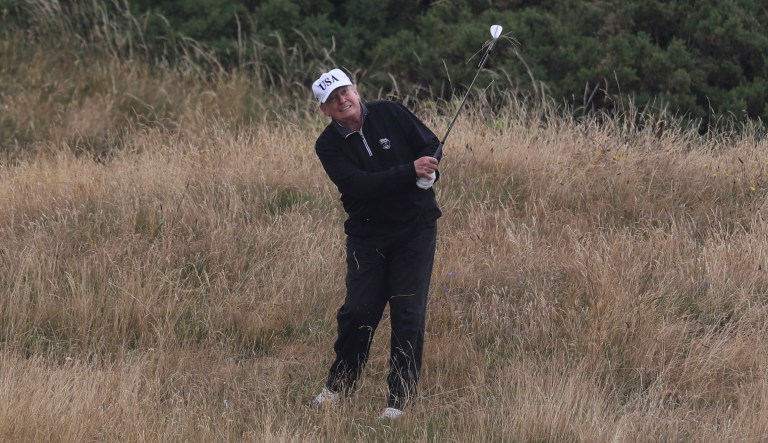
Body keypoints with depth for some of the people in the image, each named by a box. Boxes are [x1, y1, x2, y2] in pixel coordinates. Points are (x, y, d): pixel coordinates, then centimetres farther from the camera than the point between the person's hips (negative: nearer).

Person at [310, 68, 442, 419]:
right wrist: (410, 171, -28)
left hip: (415, 229, 0)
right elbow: (359, 185, -19)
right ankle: (339, 386, 18)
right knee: (357, 311, -2)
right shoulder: (329, 146, -6)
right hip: (367, 233, 0)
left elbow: (430, 145, 4)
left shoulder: (390, 114, -3)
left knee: (408, 314, -3)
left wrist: (428, 174, -19)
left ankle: (399, 398, 3)